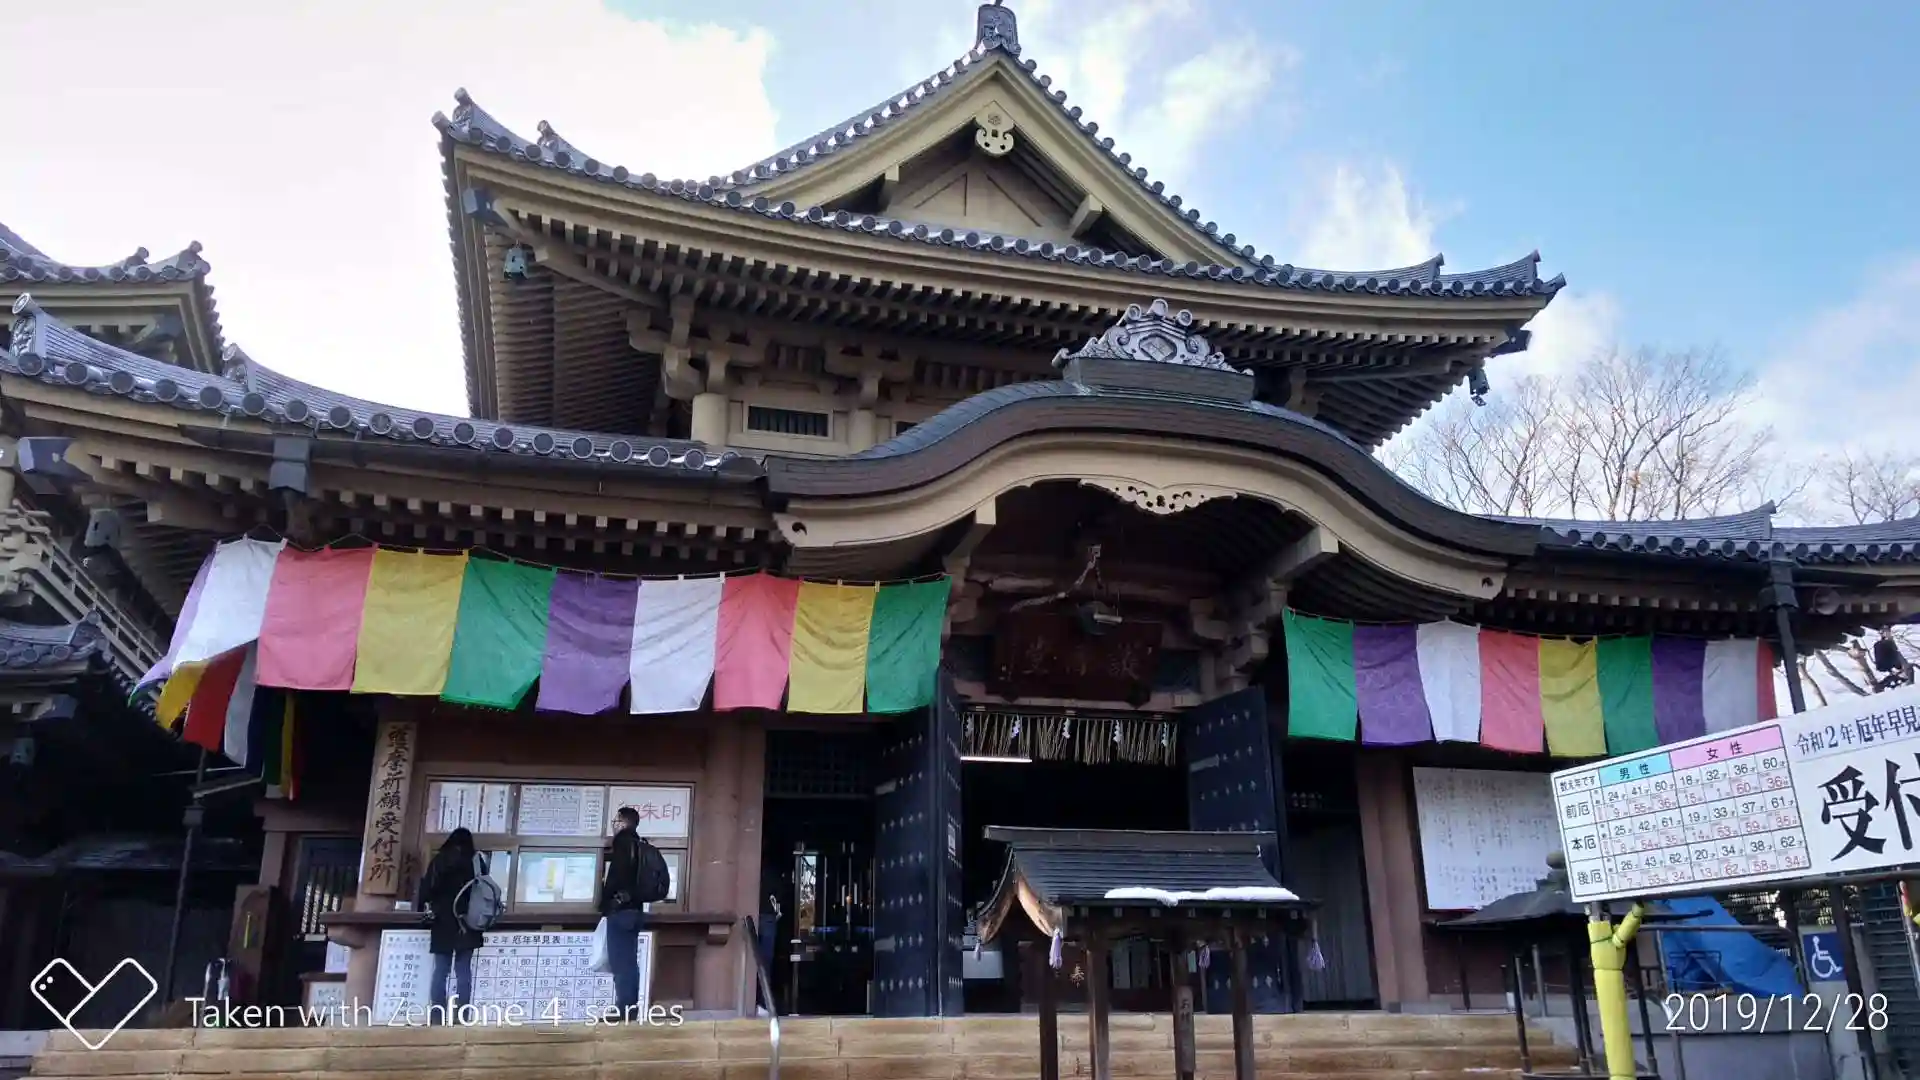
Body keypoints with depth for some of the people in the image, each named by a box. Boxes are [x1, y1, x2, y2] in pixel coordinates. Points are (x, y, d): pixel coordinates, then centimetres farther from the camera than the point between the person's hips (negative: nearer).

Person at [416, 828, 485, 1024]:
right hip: (467, 924, 0)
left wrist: (423, 906, 16)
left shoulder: (439, 860, 3)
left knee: (440, 971, 3)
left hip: (443, 923, 0)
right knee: (463, 971, 1)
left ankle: (437, 1017, -3)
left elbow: (427, 886, -1)